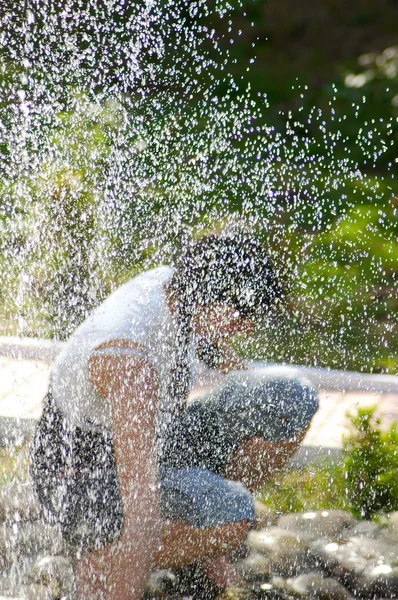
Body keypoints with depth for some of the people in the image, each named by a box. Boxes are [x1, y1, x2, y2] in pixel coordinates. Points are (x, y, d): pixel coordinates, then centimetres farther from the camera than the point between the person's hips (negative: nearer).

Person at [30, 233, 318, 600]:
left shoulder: (182, 286, -11)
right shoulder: (130, 360, -38)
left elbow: (216, 355, 14)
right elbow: (141, 504, -40)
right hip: (84, 477, -8)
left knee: (293, 401, -4)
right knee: (229, 519, -34)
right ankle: (99, 563, -10)